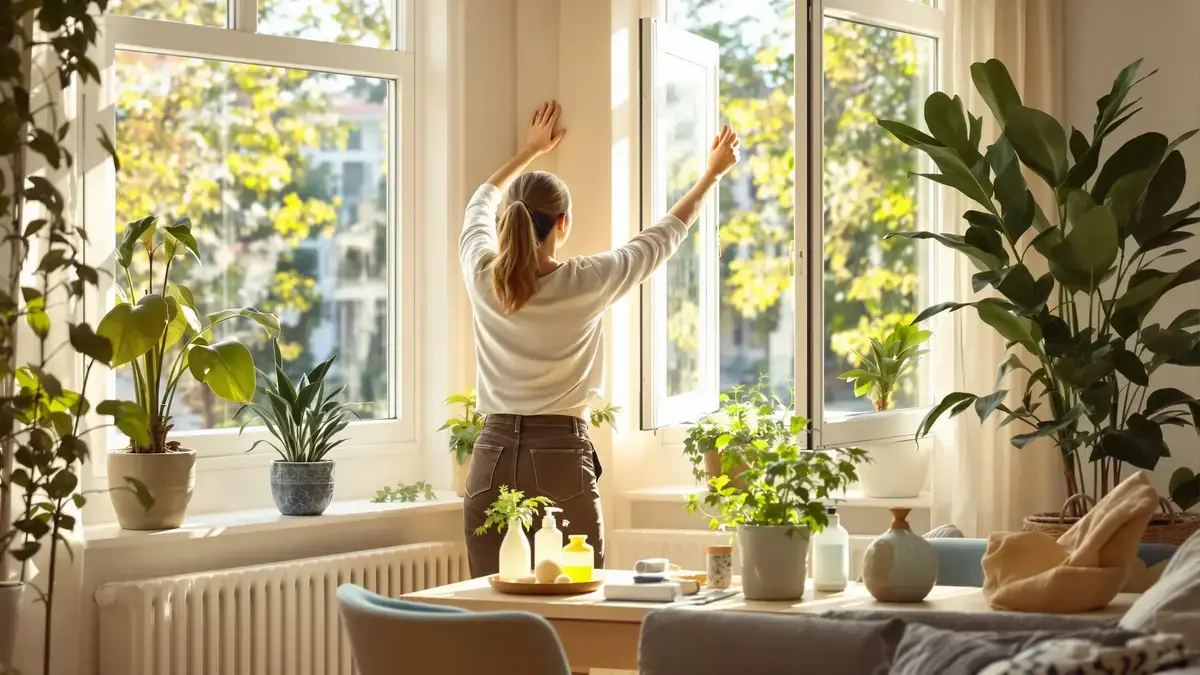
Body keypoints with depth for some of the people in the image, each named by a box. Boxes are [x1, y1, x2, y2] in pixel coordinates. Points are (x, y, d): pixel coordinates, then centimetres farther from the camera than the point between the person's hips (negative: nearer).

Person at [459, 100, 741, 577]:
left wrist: (529, 152, 39)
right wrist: (713, 174, 25)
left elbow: (481, 205, 23)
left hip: (494, 455, 3)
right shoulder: (586, 283, -8)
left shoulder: (482, 277, -1)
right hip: (561, 458, -3)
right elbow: (663, 237, 9)